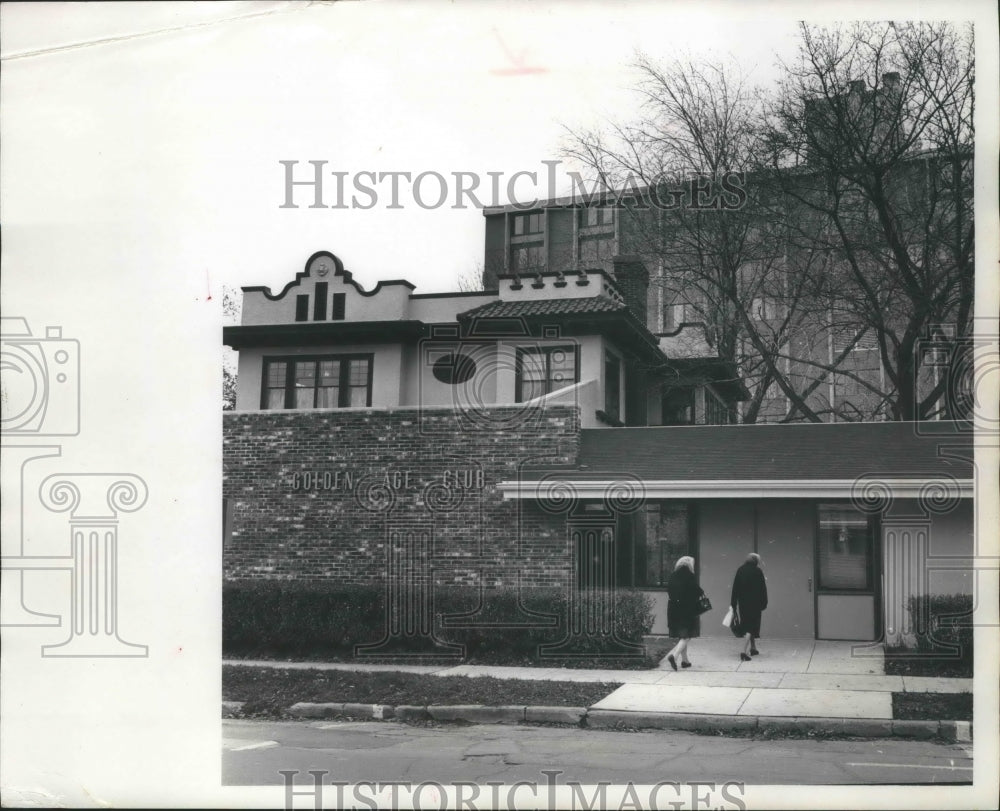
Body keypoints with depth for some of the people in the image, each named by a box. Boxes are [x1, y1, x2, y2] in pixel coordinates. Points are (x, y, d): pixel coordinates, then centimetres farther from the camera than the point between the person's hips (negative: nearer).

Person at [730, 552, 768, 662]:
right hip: (755, 603, -4)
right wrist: (764, 603, 0)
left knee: (747, 625, 19)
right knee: (752, 626, -3)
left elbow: (735, 588, 4)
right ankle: (745, 651, -16)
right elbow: (763, 588, -8)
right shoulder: (758, 571, -8)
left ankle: (753, 648, 30)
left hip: (742, 603, 4)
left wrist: (733, 605, 8)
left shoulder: (740, 570, 4)